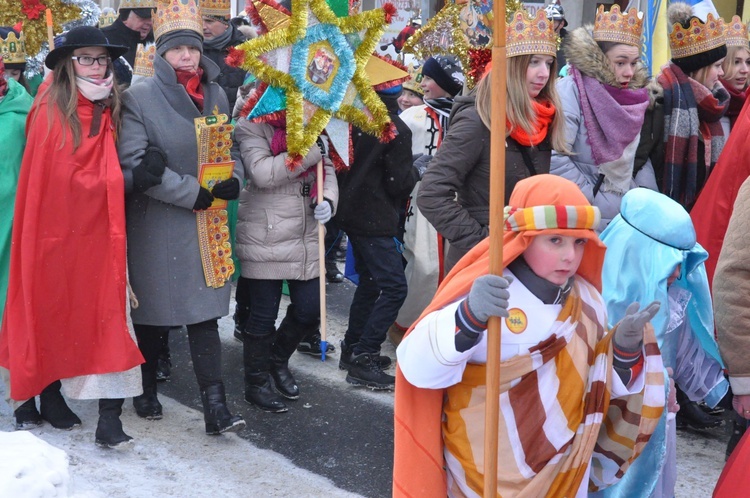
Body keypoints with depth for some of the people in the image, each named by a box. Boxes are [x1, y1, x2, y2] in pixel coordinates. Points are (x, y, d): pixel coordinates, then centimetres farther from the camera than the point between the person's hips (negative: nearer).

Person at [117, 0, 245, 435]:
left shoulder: (217, 94, 8)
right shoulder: (139, 97, -8)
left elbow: (229, 147, 18)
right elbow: (134, 165, -16)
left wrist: (233, 179, -5)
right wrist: (193, 192, -17)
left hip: (208, 225, 4)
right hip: (156, 224, -3)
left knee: (204, 310, 1)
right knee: (153, 310, 9)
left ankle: (215, 405, -1)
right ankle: (147, 390, 29)